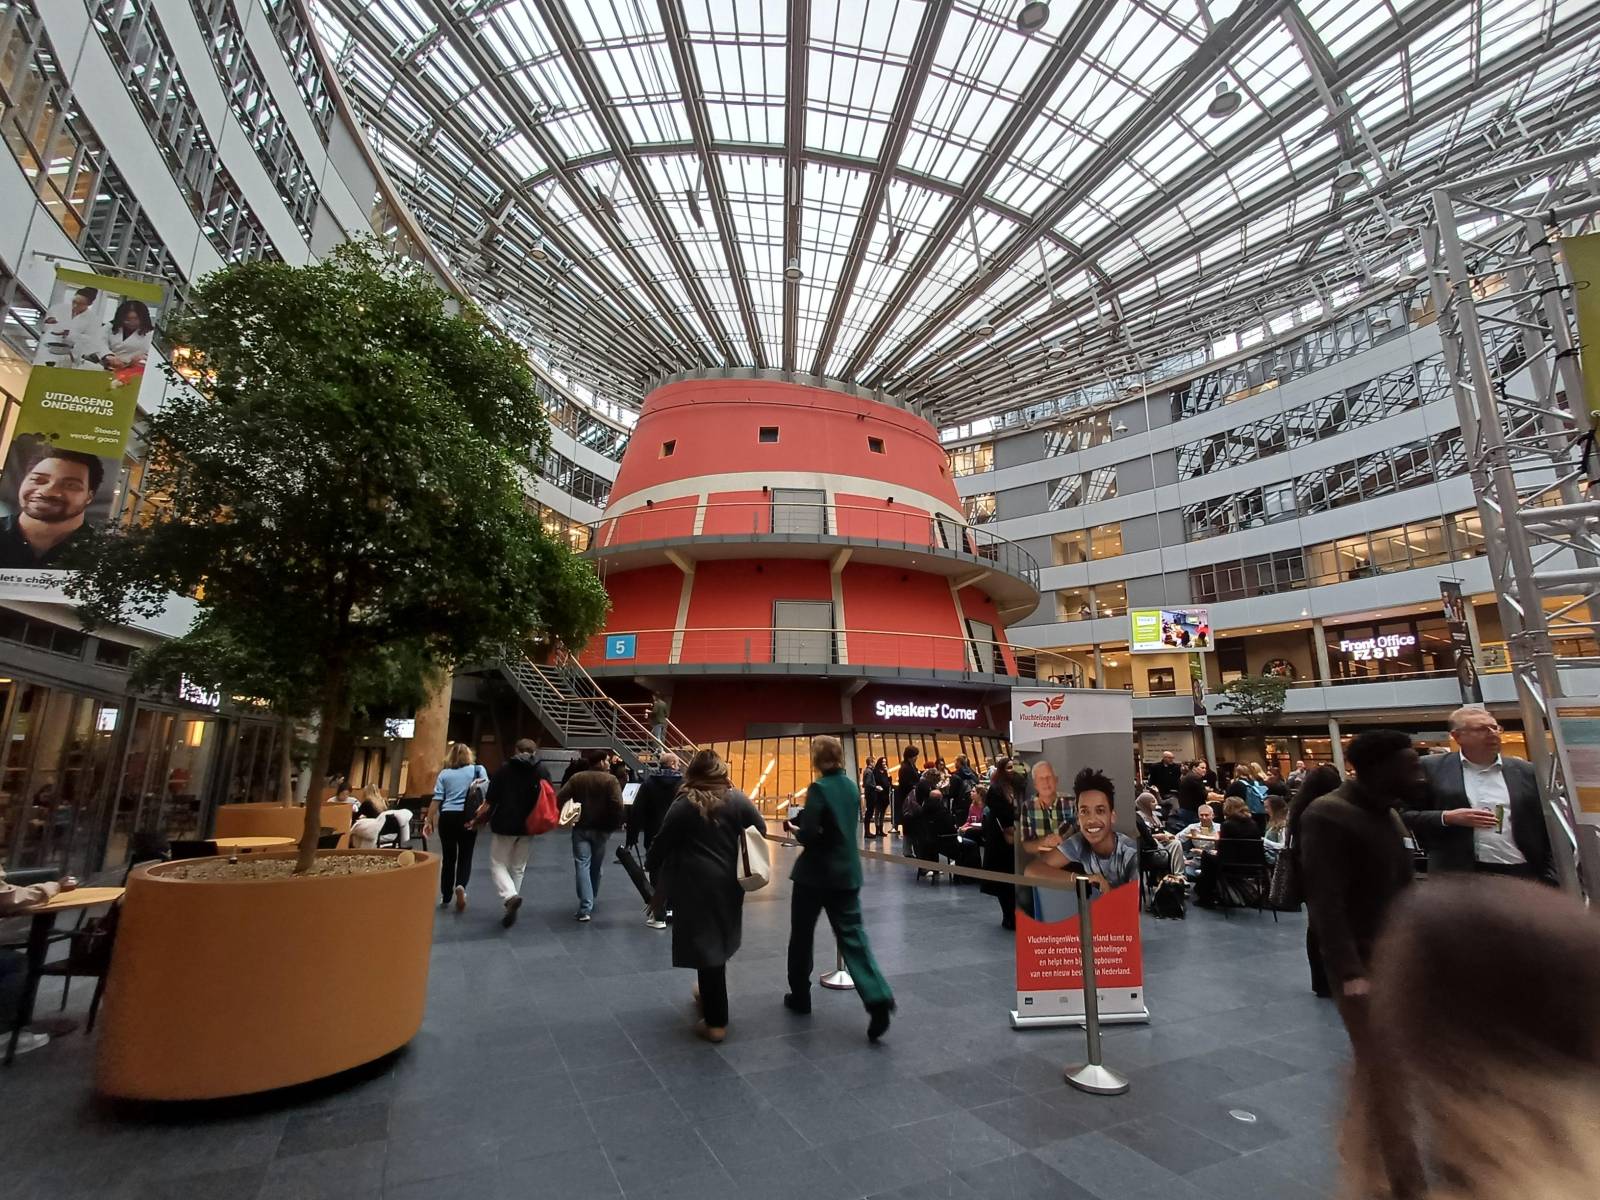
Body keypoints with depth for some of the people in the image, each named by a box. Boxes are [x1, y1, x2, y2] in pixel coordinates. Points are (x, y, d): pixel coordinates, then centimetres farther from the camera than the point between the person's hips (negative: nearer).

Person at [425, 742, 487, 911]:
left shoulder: (444, 774, 8)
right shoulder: (478, 770, 5)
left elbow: (436, 799, 2)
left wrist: (429, 821, 5)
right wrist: (481, 816, -6)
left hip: (447, 817, 2)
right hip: (468, 817, -1)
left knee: (448, 857, 12)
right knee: (465, 856, 7)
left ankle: (445, 897, 20)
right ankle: (461, 885, -18)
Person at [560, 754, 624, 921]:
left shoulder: (577, 778, 1)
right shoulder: (610, 780, -9)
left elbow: (560, 798, -6)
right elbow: (617, 804, -19)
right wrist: (616, 824, -7)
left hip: (580, 828, 1)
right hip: (601, 829, -1)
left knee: (582, 865, -1)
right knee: (596, 865, 17)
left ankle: (585, 907, -11)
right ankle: (590, 901, 32)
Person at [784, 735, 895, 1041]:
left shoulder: (819, 788, -17)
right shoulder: (851, 787, 6)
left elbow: (808, 835, -23)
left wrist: (795, 830, -2)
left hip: (815, 873, -6)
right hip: (847, 873, 6)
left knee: (801, 935, 14)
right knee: (853, 936, 6)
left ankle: (800, 996, 28)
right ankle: (877, 1000, -9)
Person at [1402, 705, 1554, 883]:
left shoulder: (1526, 771, 10)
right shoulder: (1432, 768, 1)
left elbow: (1546, 829, 11)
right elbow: (1403, 815, -1)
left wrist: (1549, 879, 3)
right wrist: (1446, 818, -16)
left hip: (1522, 875, 3)